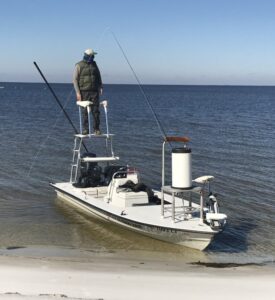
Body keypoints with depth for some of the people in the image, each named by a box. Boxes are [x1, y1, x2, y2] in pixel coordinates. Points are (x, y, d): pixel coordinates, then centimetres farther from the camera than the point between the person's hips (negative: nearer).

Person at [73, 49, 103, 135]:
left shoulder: (94, 64, 13)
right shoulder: (79, 65, -1)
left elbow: (99, 77, 21)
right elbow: (75, 79, -3)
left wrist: (100, 87, 6)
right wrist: (78, 92, -10)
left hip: (94, 92, 3)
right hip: (83, 92, -3)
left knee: (96, 111, -2)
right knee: (85, 112, -3)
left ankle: (96, 129, 4)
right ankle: (85, 130, 3)